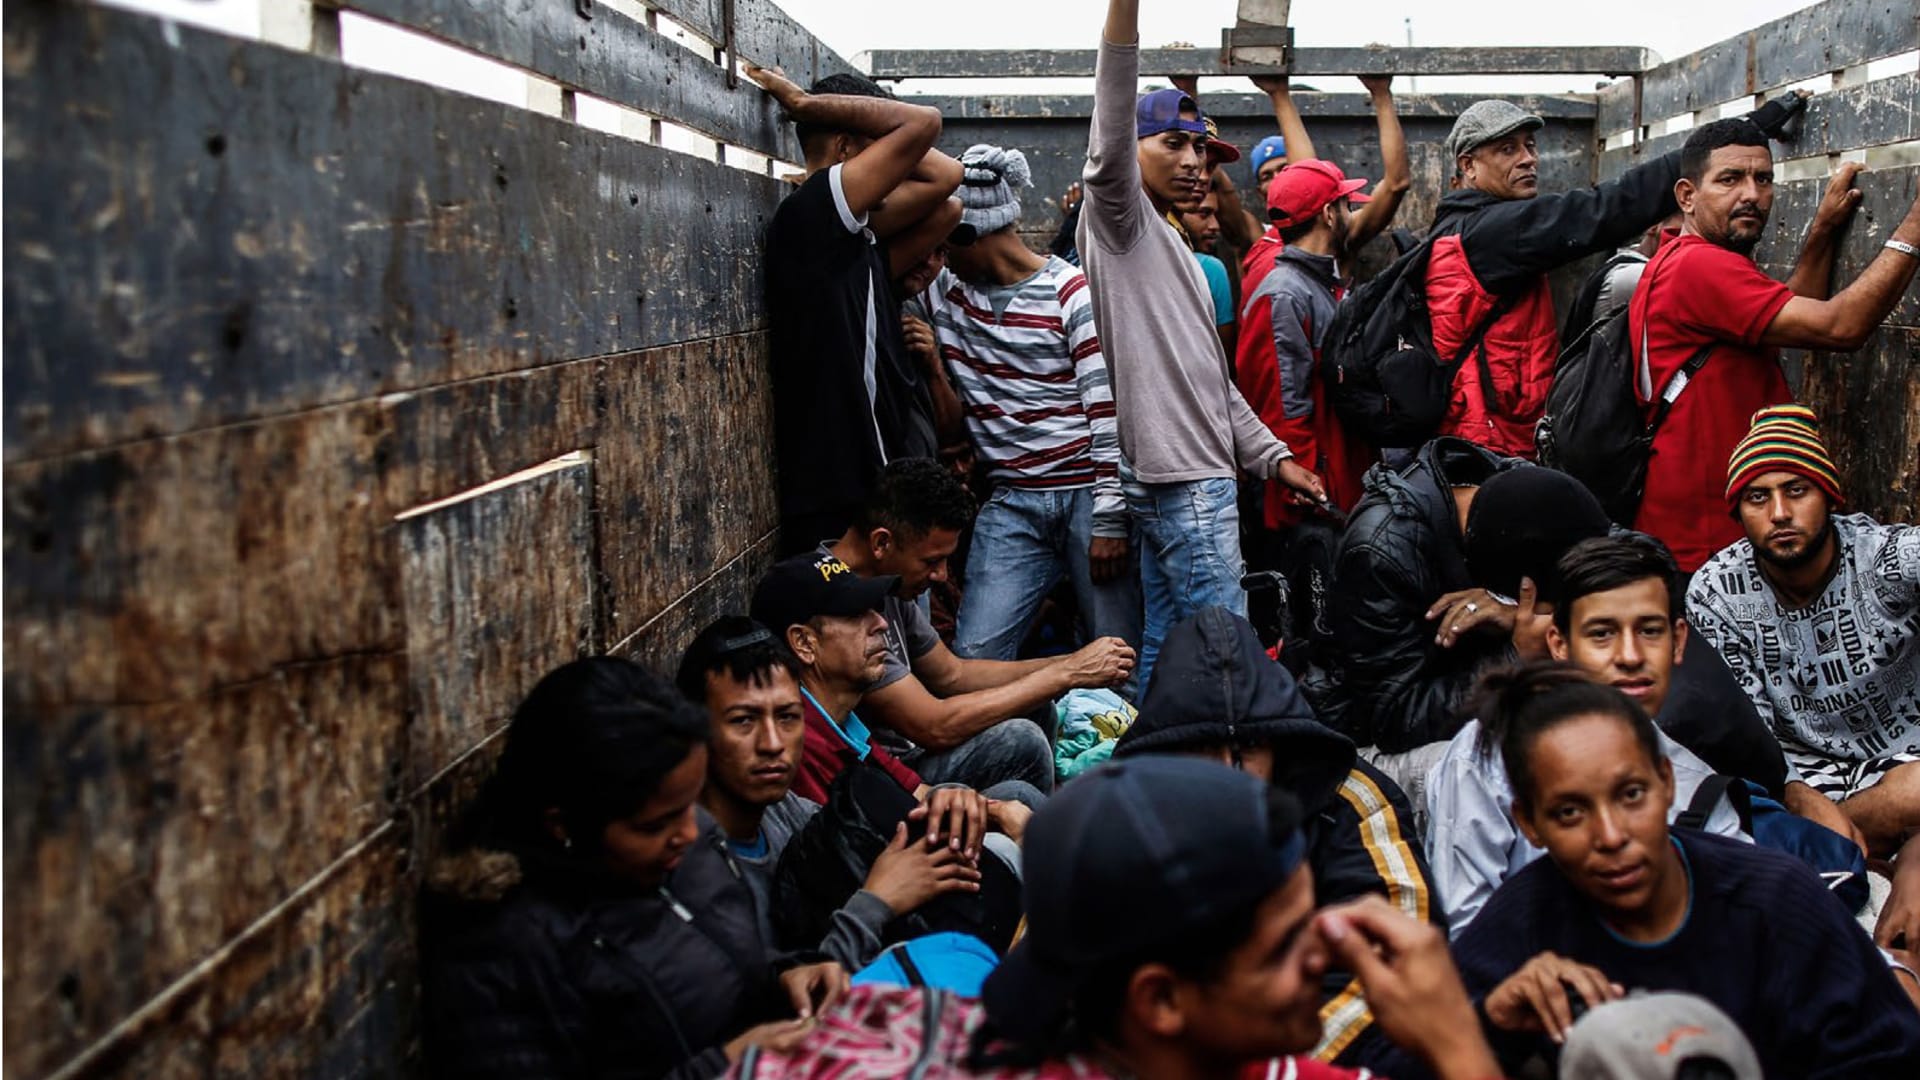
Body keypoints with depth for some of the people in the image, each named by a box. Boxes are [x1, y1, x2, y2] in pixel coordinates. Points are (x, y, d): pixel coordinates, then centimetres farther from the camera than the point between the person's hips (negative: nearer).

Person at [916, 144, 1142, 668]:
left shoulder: (1073, 293, -6)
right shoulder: (945, 292, 9)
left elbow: (1109, 409, -8)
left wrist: (1110, 518, -11)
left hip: (1087, 494, -4)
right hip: (1011, 505, 4)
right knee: (973, 658, -6)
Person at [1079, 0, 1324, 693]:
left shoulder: (1172, 248, 23)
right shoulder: (1122, 223, -4)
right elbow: (1109, 150, -28)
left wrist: (1273, 455, 19)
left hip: (1196, 477, 10)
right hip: (1184, 483, -10)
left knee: (1164, 648, 11)